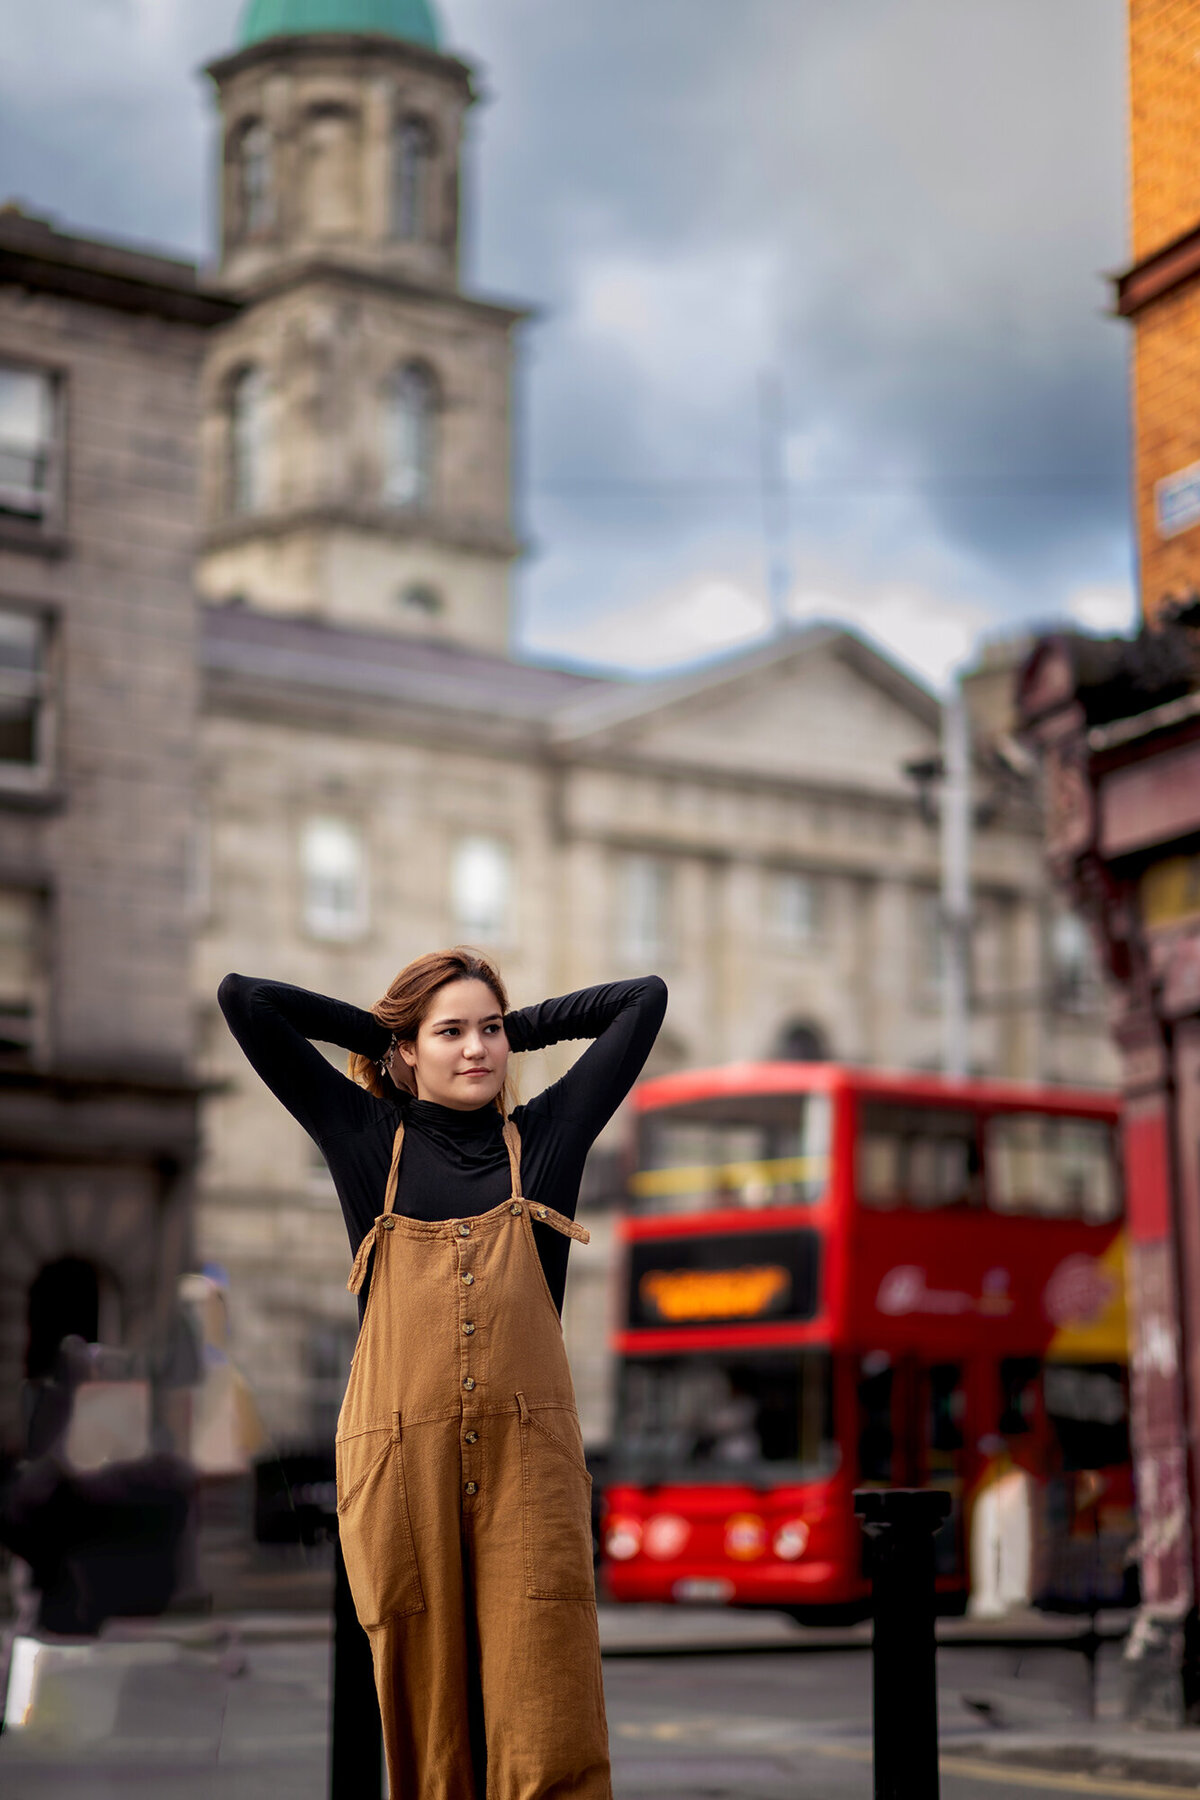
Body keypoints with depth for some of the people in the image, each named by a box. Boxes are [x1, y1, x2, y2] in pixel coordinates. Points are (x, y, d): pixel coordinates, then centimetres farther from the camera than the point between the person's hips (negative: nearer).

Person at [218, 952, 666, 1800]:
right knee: (427, 1726, 1)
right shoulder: (369, 1140, 12)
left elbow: (644, 999, 17)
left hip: (527, 1454, 0)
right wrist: (377, 1034, 17)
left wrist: (516, 1028, 20)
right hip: (400, 1458, 0)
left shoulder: (543, 1136, 14)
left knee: (550, 1732, -8)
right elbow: (243, 998, 11)